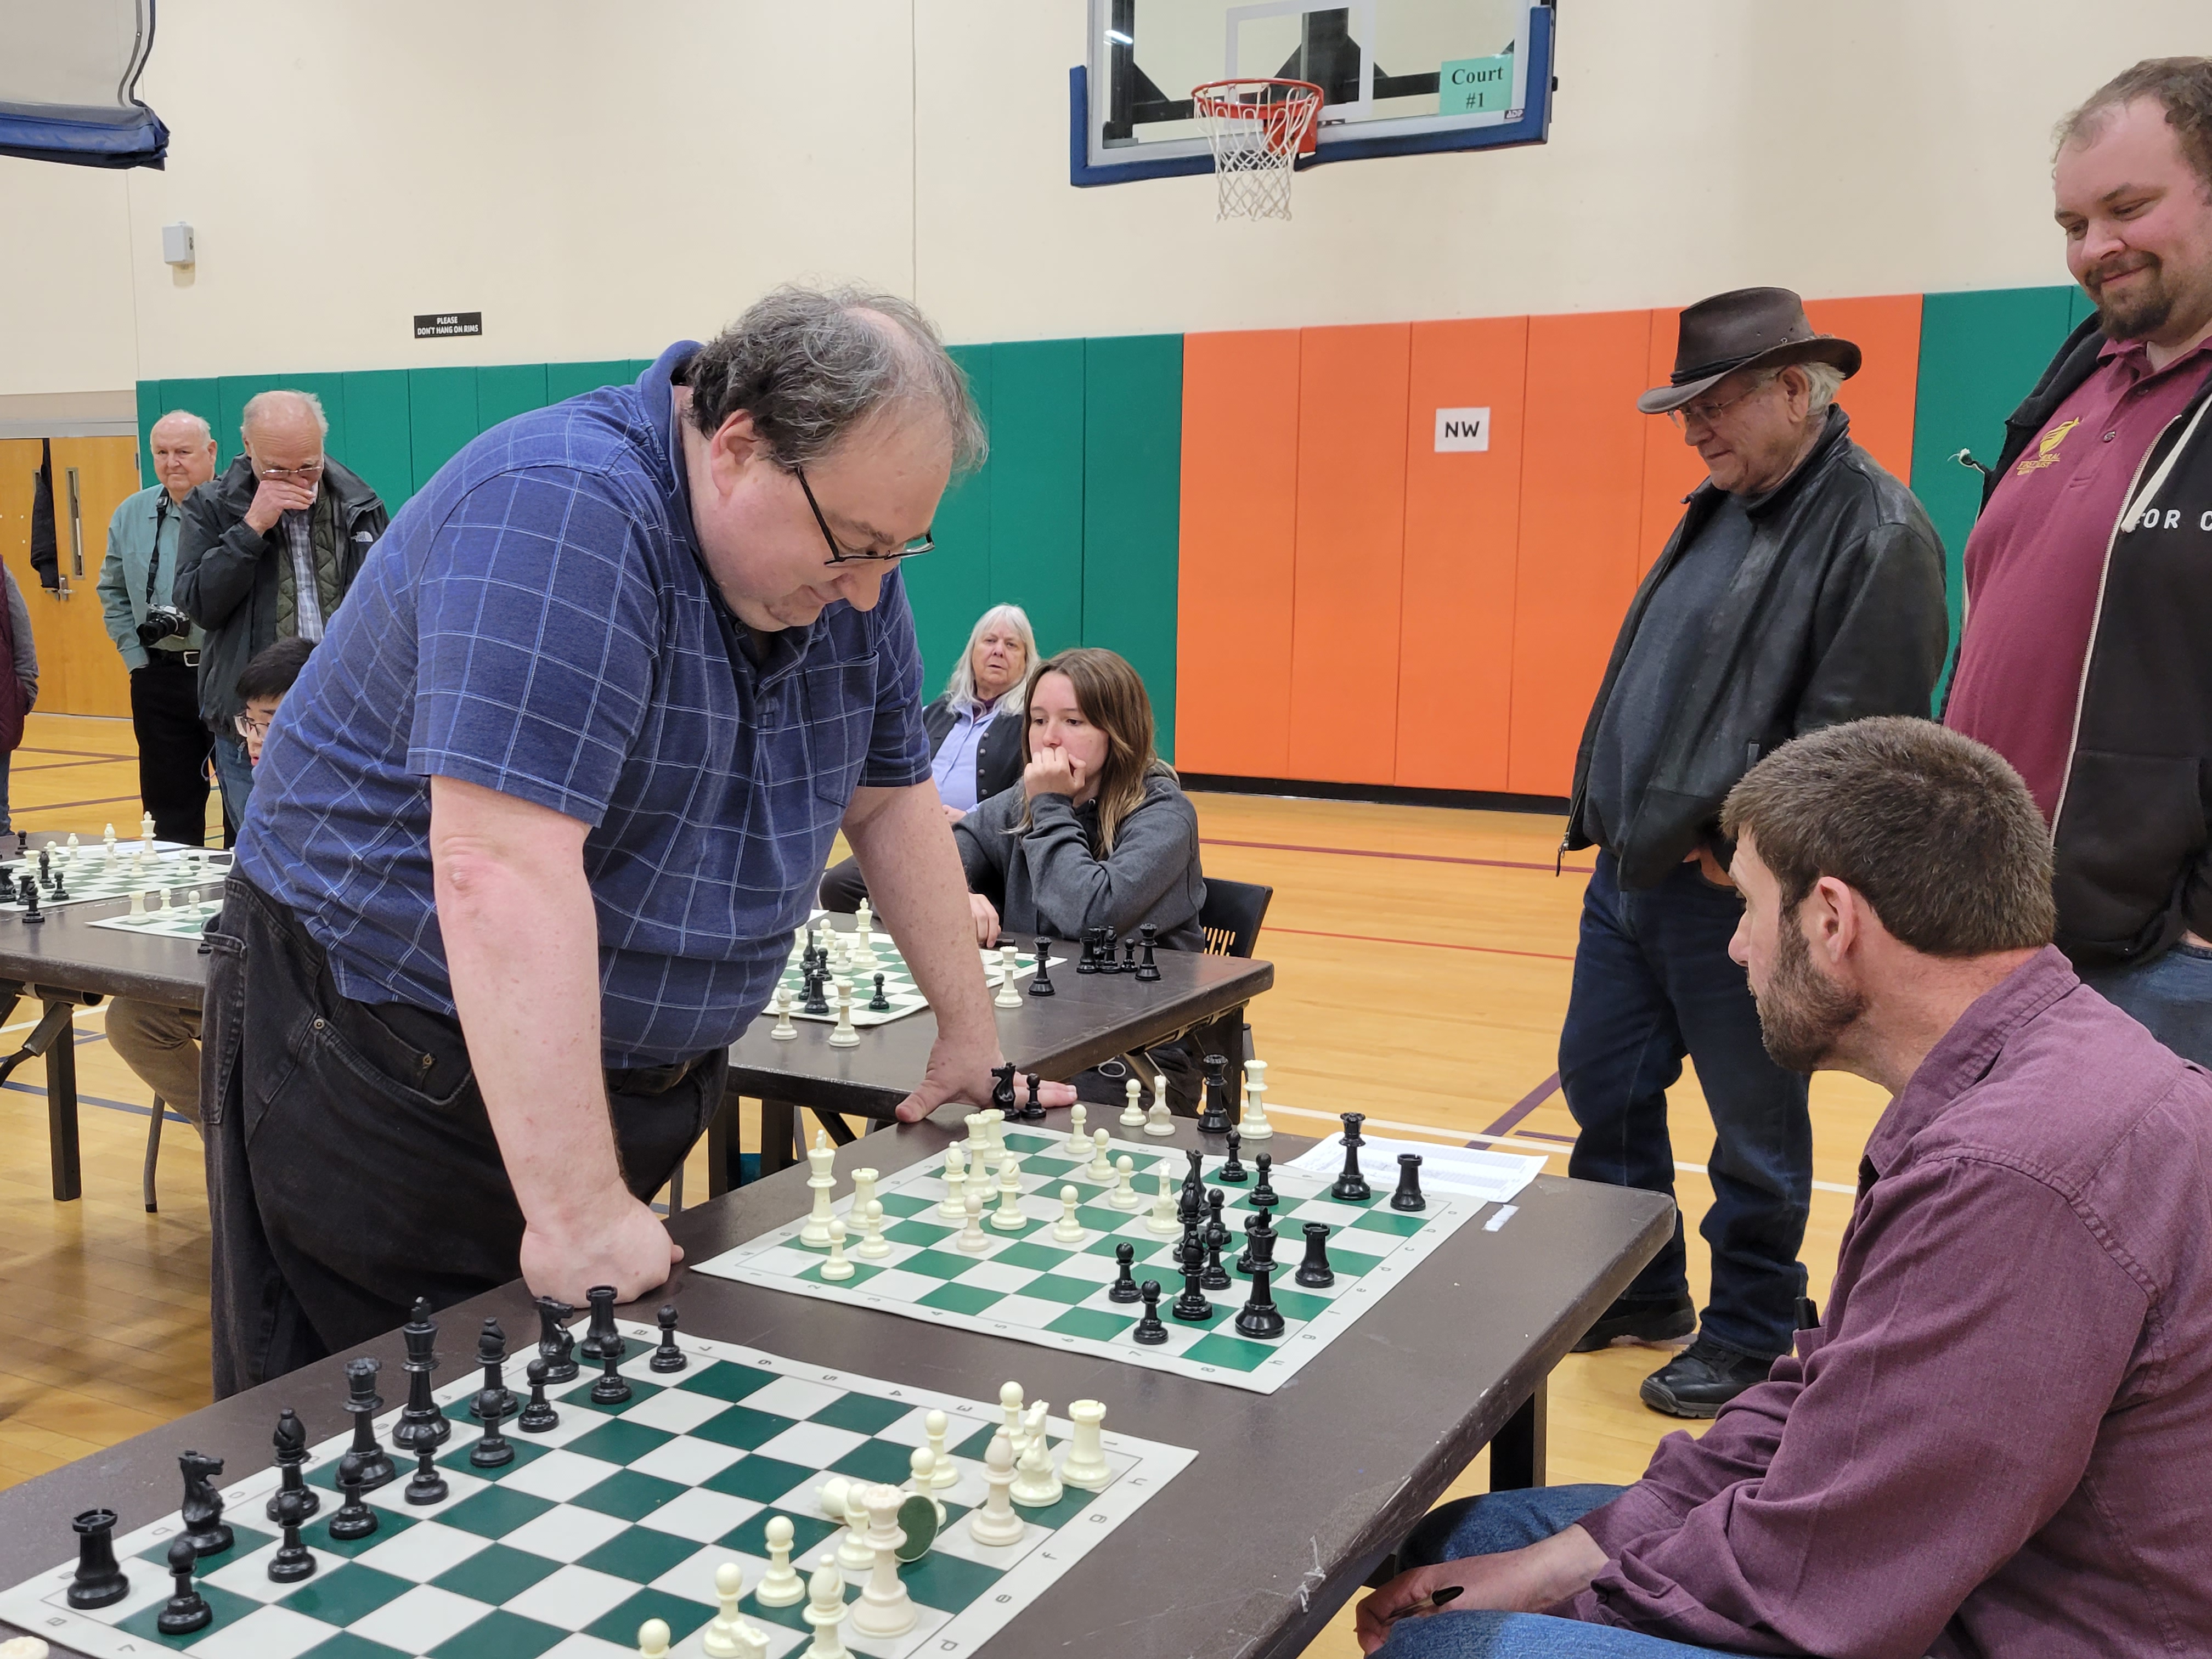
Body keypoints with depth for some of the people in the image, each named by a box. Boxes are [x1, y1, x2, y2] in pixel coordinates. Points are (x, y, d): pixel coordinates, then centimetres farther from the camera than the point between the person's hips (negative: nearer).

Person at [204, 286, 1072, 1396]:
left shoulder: (842, 553, 0)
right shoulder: (564, 511, -26)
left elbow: (887, 799, 11)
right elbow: (502, 873, -34)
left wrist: (969, 1041, 12)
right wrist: (574, 1211, -34)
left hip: (633, 1073, 7)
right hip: (387, 1076, -7)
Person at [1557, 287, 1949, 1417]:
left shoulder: (1877, 534, -13)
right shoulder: (1719, 511, 14)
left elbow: (1853, 735, -20)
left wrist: (1744, 843, -17)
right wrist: (1605, 800, 10)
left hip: (1734, 891, -9)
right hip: (1628, 870, 9)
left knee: (1755, 1130, 7)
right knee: (1601, 1085, 17)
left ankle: (1748, 1338, 25)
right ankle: (1638, 1296, 35)